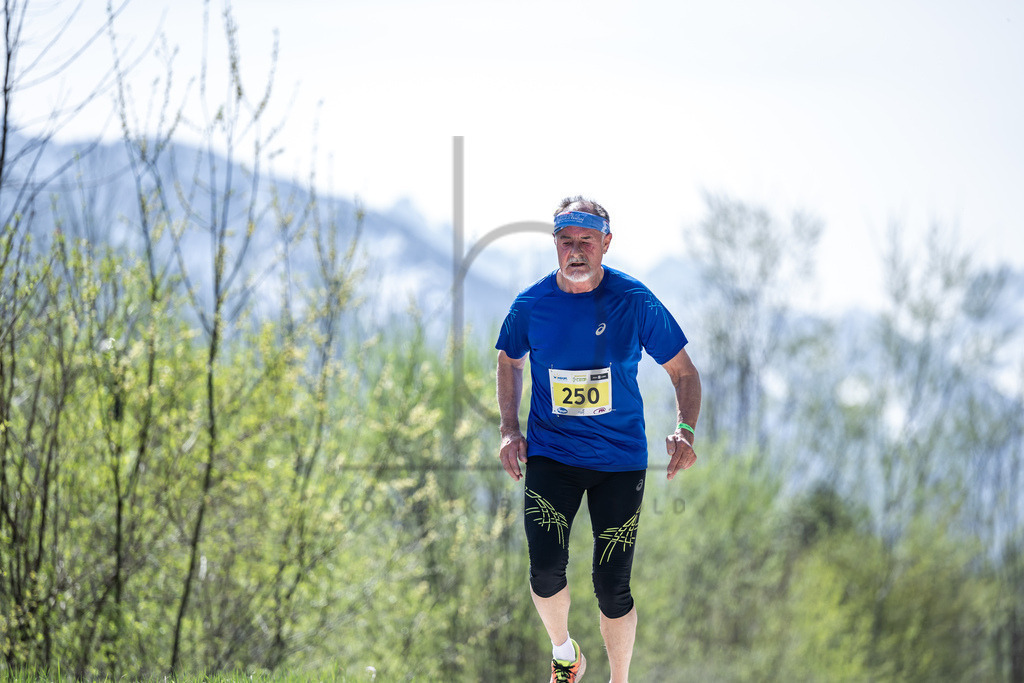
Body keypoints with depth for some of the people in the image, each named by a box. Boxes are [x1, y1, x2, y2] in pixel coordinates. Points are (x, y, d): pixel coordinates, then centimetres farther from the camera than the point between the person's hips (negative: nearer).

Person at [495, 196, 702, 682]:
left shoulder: (634, 301, -9)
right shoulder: (530, 304, -4)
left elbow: (683, 370, 0)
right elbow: (509, 361, 16)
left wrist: (685, 432, -15)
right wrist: (509, 429, 5)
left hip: (620, 458, -1)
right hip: (550, 455, 1)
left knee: (612, 586, -2)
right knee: (546, 570, -14)